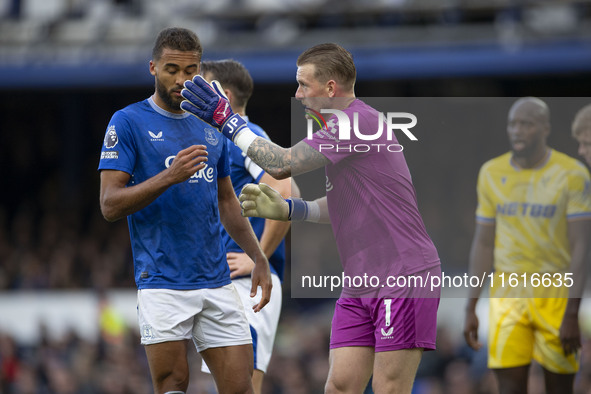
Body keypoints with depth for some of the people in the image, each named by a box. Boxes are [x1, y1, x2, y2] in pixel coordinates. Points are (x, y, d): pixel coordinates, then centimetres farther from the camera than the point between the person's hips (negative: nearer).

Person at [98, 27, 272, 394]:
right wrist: (169, 176, -21)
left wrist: (259, 258, 18)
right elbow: (110, 205, -9)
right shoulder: (128, 122, -2)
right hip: (163, 285, -5)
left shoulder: (211, 127, 15)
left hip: (218, 282, 5)